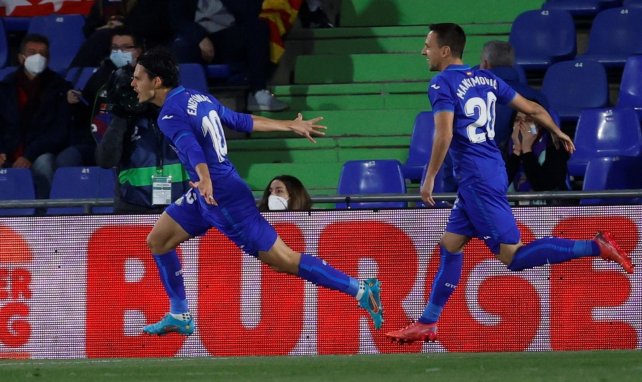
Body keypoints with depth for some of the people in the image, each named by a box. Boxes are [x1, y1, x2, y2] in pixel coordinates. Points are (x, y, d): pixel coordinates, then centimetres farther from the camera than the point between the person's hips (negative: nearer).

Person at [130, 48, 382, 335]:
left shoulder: (170, 115, -17)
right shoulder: (198, 98, 10)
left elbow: (191, 146, -37)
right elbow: (243, 121, 17)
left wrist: (205, 180, -55)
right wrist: (290, 126, 28)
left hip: (223, 197, -10)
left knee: (283, 260, -6)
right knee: (157, 240, 12)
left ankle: (361, 290, -5)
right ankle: (179, 316, 18)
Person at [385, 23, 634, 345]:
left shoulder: (442, 85, -11)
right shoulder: (485, 79, 11)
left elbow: (443, 135, -22)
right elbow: (531, 108, 15)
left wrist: (429, 179, -14)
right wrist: (558, 132, 32)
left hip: (478, 181, -9)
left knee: (512, 256, -10)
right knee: (450, 246, 15)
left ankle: (595, 246, -17)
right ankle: (427, 324, 18)